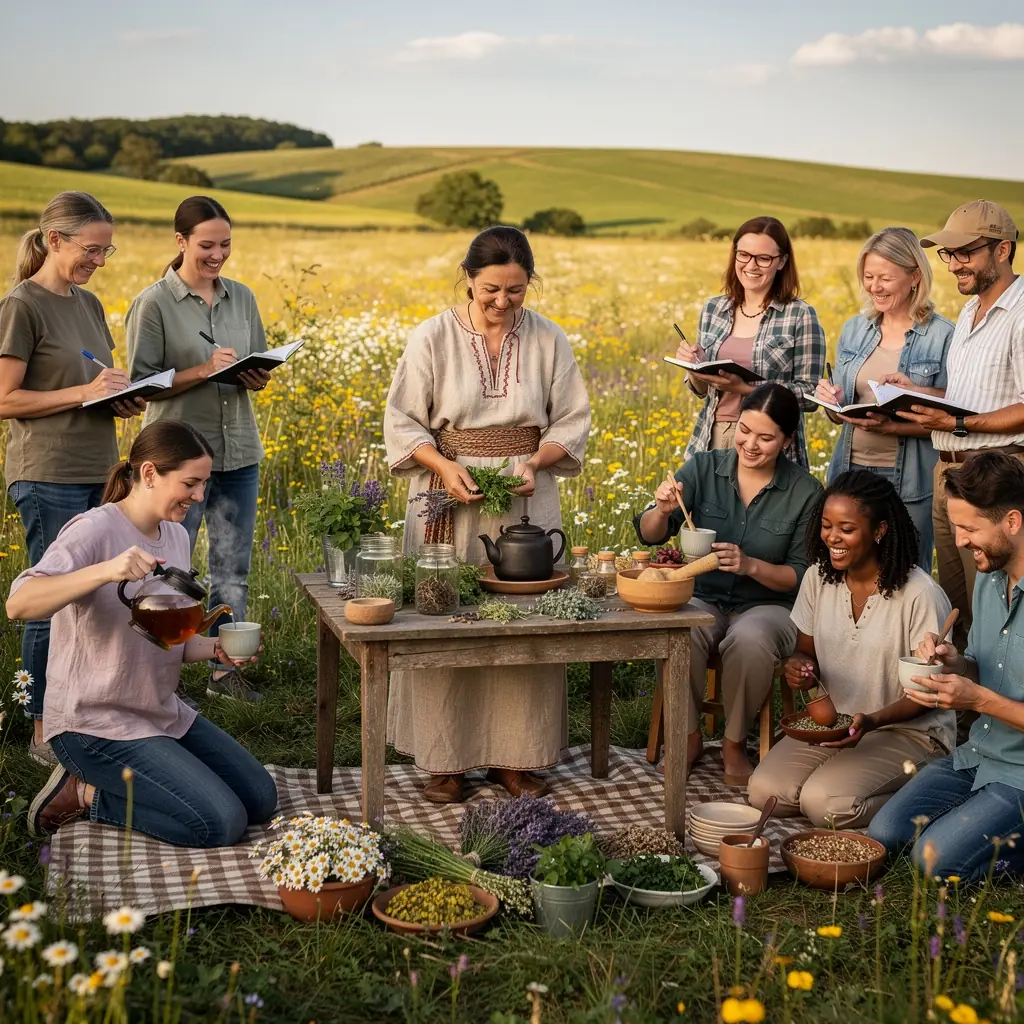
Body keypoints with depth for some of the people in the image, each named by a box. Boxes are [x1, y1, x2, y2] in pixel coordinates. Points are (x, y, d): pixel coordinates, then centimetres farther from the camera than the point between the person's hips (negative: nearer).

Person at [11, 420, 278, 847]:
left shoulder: (177, 536, 6)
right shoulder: (95, 530, -19)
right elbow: (19, 603, -35)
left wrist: (216, 648, -7)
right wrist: (105, 571, -48)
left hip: (161, 713, 9)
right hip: (95, 723, -9)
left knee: (260, 799, 7)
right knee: (221, 823, -17)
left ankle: (93, 787, 13)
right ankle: (83, 794, 2)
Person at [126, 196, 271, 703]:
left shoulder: (242, 297, 8)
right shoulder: (153, 304, -7)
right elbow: (142, 383, -9)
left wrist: (256, 376, -8)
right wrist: (205, 371, -21)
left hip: (238, 452, 5)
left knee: (233, 566, 11)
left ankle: (224, 670, 22)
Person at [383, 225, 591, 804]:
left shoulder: (549, 340, 2)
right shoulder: (434, 338, -3)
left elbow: (572, 420, 7)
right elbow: (403, 421, -1)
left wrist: (536, 462, -11)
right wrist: (446, 468, -16)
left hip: (528, 500, 2)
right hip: (451, 497, -2)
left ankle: (515, 756, 15)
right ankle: (445, 758, 13)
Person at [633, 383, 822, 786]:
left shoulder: (805, 492, -4)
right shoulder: (704, 468, 0)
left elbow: (801, 576, -3)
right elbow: (649, 535, -2)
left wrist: (750, 565, -21)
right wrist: (662, 510, -25)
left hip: (767, 605, -1)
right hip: (702, 598, 1)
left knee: (750, 639, -37)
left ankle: (735, 743, -9)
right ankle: (689, 735, -7)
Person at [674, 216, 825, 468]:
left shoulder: (800, 315, -7)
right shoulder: (713, 308, 6)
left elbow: (811, 395, -8)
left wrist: (746, 387, -19)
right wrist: (693, 367, -9)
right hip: (710, 442, 4)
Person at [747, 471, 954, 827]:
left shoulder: (920, 594, -18)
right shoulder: (818, 579, -1)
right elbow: (805, 650, 12)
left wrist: (872, 721, -29)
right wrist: (799, 667, -14)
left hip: (909, 730, -5)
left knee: (825, 803, -26)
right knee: (764, 792, -16)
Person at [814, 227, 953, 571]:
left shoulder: (942, 336, -8)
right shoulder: (854, 329, 8)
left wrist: (893, 427, -22)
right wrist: (831, 402, -9)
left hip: (909, 481, -4)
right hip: (850, 471, 4)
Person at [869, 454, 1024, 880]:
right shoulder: (989, 576, 4)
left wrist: (979, 699, -25)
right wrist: (955, 663, -5)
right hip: (977, 756, 8)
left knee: (936, 858, -19)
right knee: (885, 833, -1)